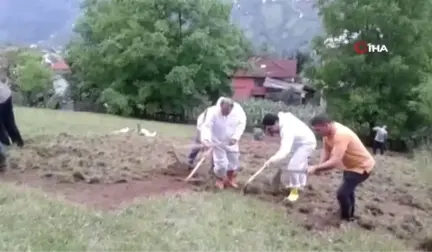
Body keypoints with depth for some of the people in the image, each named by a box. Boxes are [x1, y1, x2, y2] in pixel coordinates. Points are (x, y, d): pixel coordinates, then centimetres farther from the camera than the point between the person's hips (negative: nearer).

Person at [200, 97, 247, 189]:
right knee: (221, 164, -5)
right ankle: (219, 180, 25)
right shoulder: (213, 112, -29)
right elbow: (206, 126, -31)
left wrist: (235, 137, -20)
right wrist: (205, 139, -48)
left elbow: (241, 124, -10)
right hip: (218, 142, -3)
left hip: (231, 142, 3)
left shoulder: (238, 110, -22)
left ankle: (230, 179, 39)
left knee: (233, 162, 14)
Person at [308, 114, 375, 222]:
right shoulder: (328, 132, -9)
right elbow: (326, 151, -6)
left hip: (362, 166, -10)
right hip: (351, 164, 10)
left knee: (342, 193, -15)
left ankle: (346, 219, 8)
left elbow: (335, 162, -42)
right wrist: (319, 166, -22)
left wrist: (316, 168, -37)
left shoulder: (341, 135, -38)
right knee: (347, 189, 27)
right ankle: (350, 214, 49)